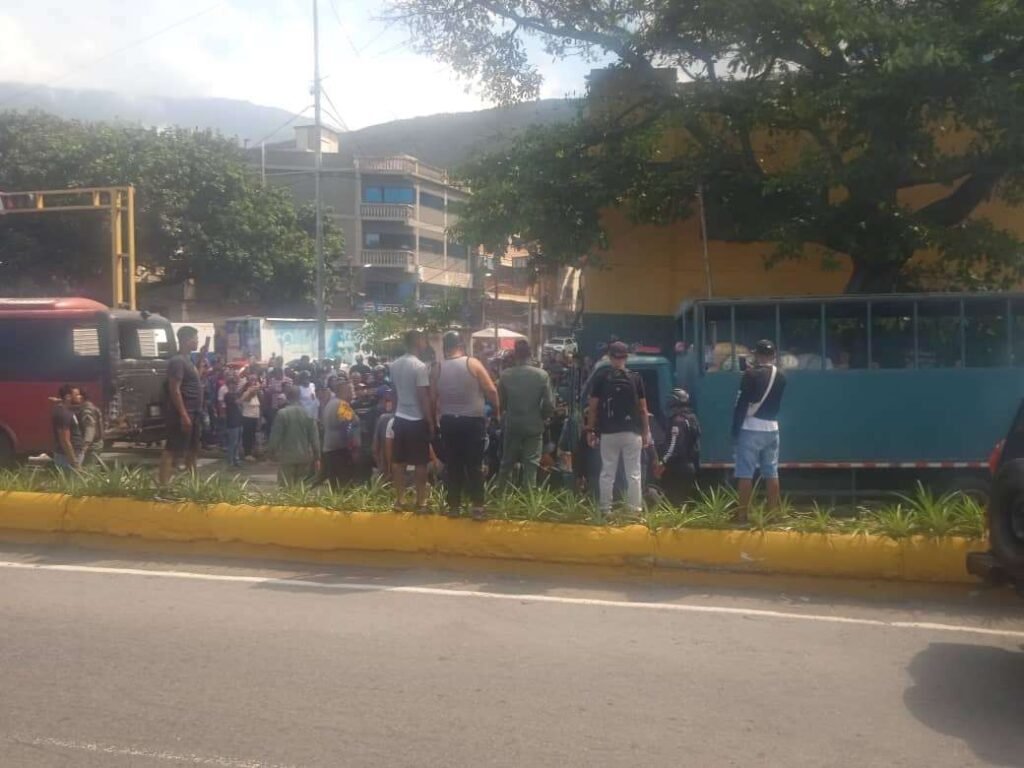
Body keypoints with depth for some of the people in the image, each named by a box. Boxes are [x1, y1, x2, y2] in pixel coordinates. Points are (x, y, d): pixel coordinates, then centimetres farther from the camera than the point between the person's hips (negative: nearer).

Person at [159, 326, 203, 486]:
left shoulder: (188, 360, 16)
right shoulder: (177, 361, -14)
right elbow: (174, 389, -20)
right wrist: (183, 415, -23)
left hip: (193, 413, 10)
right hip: (183, 414, -10)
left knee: (192, 449, 16)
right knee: (173, 450, -10)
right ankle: (163, 485, -11)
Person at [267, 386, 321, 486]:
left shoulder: (282, 413, -10)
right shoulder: (308, 413, -1)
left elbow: (276, 435, -7)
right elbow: (314, 437, 1)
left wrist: (271, 451, 9)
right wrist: (317, 457, 7)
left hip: (287, 456, -3)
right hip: (305, 456, 3)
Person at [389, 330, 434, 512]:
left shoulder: (394, 365, 5)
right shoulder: (420, 366, -17)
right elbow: (424, 397, -17)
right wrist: (431, 422, -11)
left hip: (400, 418, 7)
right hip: (417, 420, -7)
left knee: (399, 461, 12)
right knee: (421, 463, 3)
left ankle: (399, 500, 18)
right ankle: (421, 502, 8)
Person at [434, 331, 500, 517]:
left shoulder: (438, 368, 0)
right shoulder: (473, 363, -8)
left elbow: (433, 398, 2)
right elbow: (491, 390, -10)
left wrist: (438, 415, 15)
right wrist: (497, 409, 4)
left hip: (448, 421, 3)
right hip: (472, 420, -2)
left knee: (453, 465, 9)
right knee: (475, 465, 3)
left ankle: (454, 505, 13)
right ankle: (477, 506, 3)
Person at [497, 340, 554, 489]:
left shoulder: (505, 375, -8)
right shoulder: (542, 375, -11)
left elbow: (500, 400, 0)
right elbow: (549, 404, -9)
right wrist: (542, 417, 10)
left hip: (512, 426, 2)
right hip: (534, 426, -2)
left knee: (507, 464, 16)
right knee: (531, 465, 6)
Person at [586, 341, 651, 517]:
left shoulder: (601, 378, -1)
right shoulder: (635, 379, 0)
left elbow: (593, 407, -2)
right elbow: (643, 409, 1)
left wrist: (590, 430, 5)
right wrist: (646, 432, 8)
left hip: (608, 433, 0)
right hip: (632, 433, 0)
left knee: (607, 473, 8)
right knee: (633, 474, 5)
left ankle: (605, 509, 9)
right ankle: (635, 509, 4)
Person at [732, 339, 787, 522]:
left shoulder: (751, 374, -11)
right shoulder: (781, 376, 5)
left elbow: (741, 404, -11)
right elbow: (778, 404, 12)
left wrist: (735, 430, -7)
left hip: (751, 428, -5)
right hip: (772, 428, 5)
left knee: (745, 473, -3)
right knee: (772, 472, 9)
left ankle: (742, 514, -4)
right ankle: (774, 514, 12)